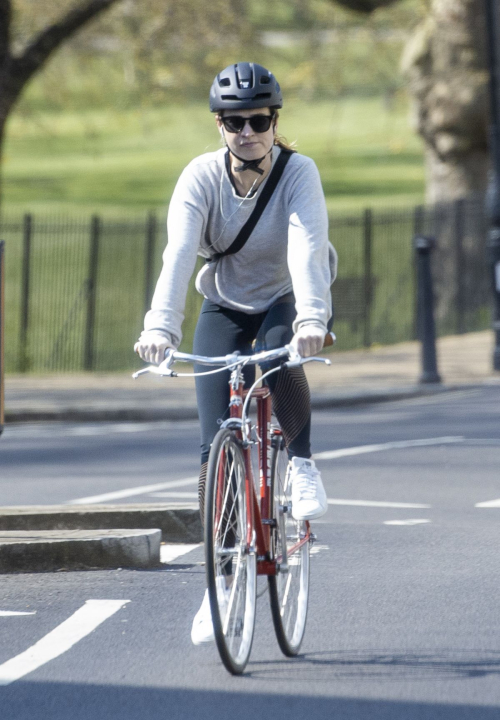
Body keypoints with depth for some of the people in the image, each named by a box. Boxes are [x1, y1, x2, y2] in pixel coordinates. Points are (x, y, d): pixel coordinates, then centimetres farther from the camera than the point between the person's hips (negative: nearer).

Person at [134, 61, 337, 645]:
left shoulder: (298, 173, -22)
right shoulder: (201, 177, -19)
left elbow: (307, 246, -37)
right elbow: (178, 253, -33)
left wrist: (310, 319, -54)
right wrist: (160, 326, -49)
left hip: (289, 302, -2)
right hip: (225, 308, 2)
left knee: (281, 364, -37)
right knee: (217, 444, -10)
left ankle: (301, 461, -7)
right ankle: (222, 583, -1)